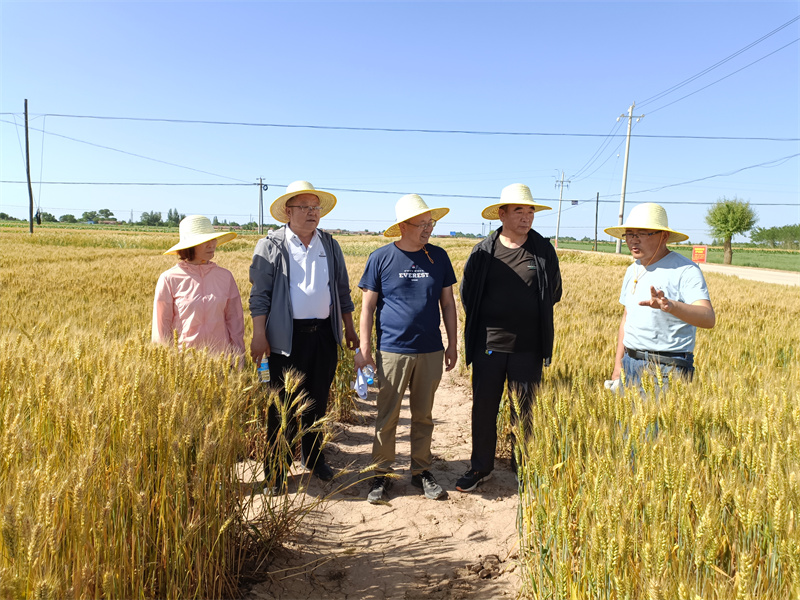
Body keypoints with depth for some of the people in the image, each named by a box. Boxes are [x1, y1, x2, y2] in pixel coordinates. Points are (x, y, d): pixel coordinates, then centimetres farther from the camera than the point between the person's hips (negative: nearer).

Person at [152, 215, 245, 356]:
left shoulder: (225, 276, 3)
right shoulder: (169, 279, -3)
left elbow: (235, 319, 8)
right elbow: (161, 327, 3)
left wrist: (238, 358, 4)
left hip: (221, 355, 2)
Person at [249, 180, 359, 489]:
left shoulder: (330, 245, 11)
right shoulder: (271, 245, -1)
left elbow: (342, 289, 16)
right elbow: (259, 294, -4)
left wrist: (349, 327, 15)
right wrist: (259, 335, -10)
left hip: (324, 334, 4)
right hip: (288, 337, -4)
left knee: (318, 400, 15)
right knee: (283, 404, 5)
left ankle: (314, 458, 33)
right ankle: (276, 468, 20)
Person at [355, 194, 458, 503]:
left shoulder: (439, 257, 4)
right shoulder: (381, 258, -4)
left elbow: (447, 302, 10)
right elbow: (368, 306, -1)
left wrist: (452, 344, 10)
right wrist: (364, 348, -5)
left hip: (430, 351, 3)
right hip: (392, 351, -2)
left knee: (423, 415, 13)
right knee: (387, 417, 5)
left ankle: (421, 470, 29)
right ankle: (382, 473, 22)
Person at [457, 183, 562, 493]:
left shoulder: (544, 250, 1)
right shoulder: (483, 251, -1)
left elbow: (554, 293, 12)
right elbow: (467, 293, 10)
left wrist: (531, 317, 11)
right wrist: (482, 324, 8)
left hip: (528, 349, 0)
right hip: (488, 347, 0)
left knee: (525, 412, 11)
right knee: (483, 409, 10)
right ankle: (480, 467, 28)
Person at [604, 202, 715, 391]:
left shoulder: (685, 270, -11)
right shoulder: (633, 270, 11)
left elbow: (708, 318, -24)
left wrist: (670, 305, -43)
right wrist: (618, 364, 14)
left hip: (667, 369, -6)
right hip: (631, 363, 6)